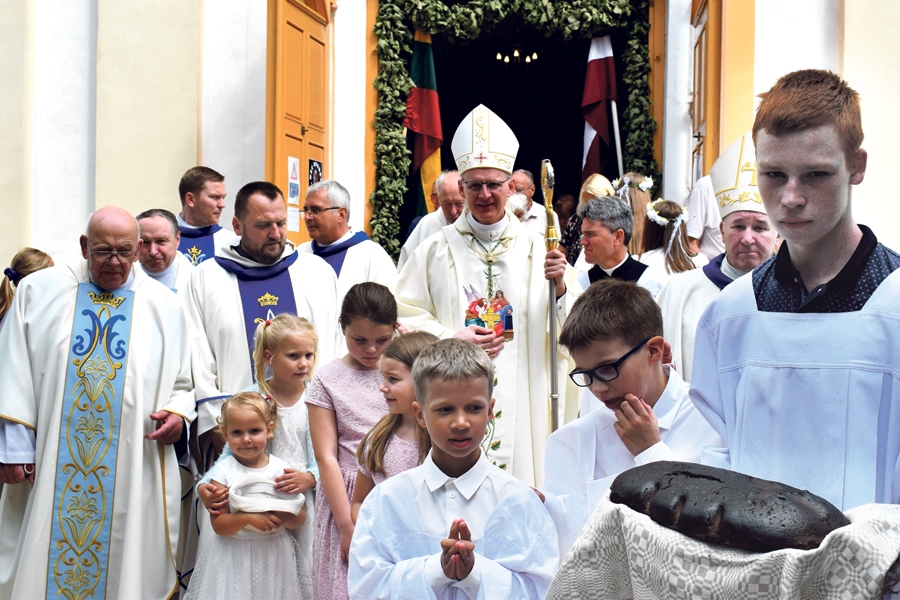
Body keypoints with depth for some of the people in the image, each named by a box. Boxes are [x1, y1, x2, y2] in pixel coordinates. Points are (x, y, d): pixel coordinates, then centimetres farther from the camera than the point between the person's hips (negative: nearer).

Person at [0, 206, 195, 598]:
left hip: (134, 475, 0)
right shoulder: (38, 290, 5)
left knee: (127, 568, 3)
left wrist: (178, 415, -9)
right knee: (40, 565, 4)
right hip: (49, 469, 0)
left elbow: (181, 383, 12)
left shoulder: (165, 307, 7)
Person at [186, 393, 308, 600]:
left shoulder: (282, 468, 0)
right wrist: (249, 518, -25)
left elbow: (300, 519, -1)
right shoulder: (223, 471, -4)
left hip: (275, 555, 2)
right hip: (234, 557, -1)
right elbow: (218, 525, -10)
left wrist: (280, 515, -20)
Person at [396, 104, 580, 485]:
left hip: (523, 404, 1)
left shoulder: (537, 249, 6)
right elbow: (405, 316, 3)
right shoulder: (436, 251, 6)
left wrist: (559, 288, -16)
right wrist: (451, 338, -12)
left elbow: (568, 331, 3)